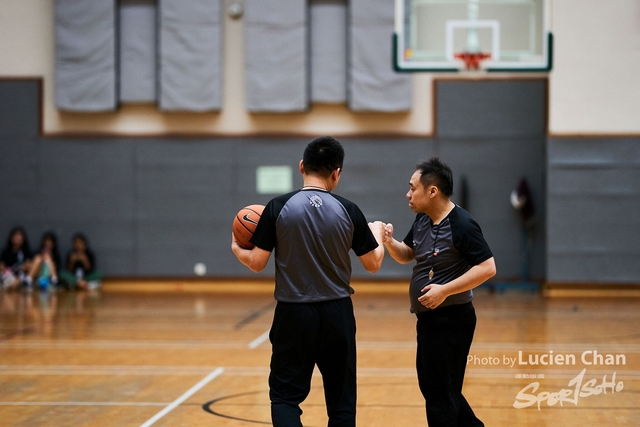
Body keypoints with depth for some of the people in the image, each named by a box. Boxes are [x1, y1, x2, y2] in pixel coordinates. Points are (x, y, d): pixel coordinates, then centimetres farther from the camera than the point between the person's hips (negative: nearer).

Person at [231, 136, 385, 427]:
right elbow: (373, 264, 6)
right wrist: (378, 233, 26)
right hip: (337, 315, 1)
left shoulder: (278, 208, -8)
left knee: (285, 395, 6)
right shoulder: (348, 211, -4)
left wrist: (237, 248, 17)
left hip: (293, 315, -1)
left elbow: (257, 263, -4)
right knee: (341, 399, 12)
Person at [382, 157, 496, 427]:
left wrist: (445, 290, -27)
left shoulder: (462, 225, -20)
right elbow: (406, 255, 19)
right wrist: (389, 242, -3)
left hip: (450, 321, -9)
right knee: (431, 386, 19)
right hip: (429, 319, 9)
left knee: (439, 394, -1)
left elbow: (487, 268, -24)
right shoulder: (422, 220, 7)